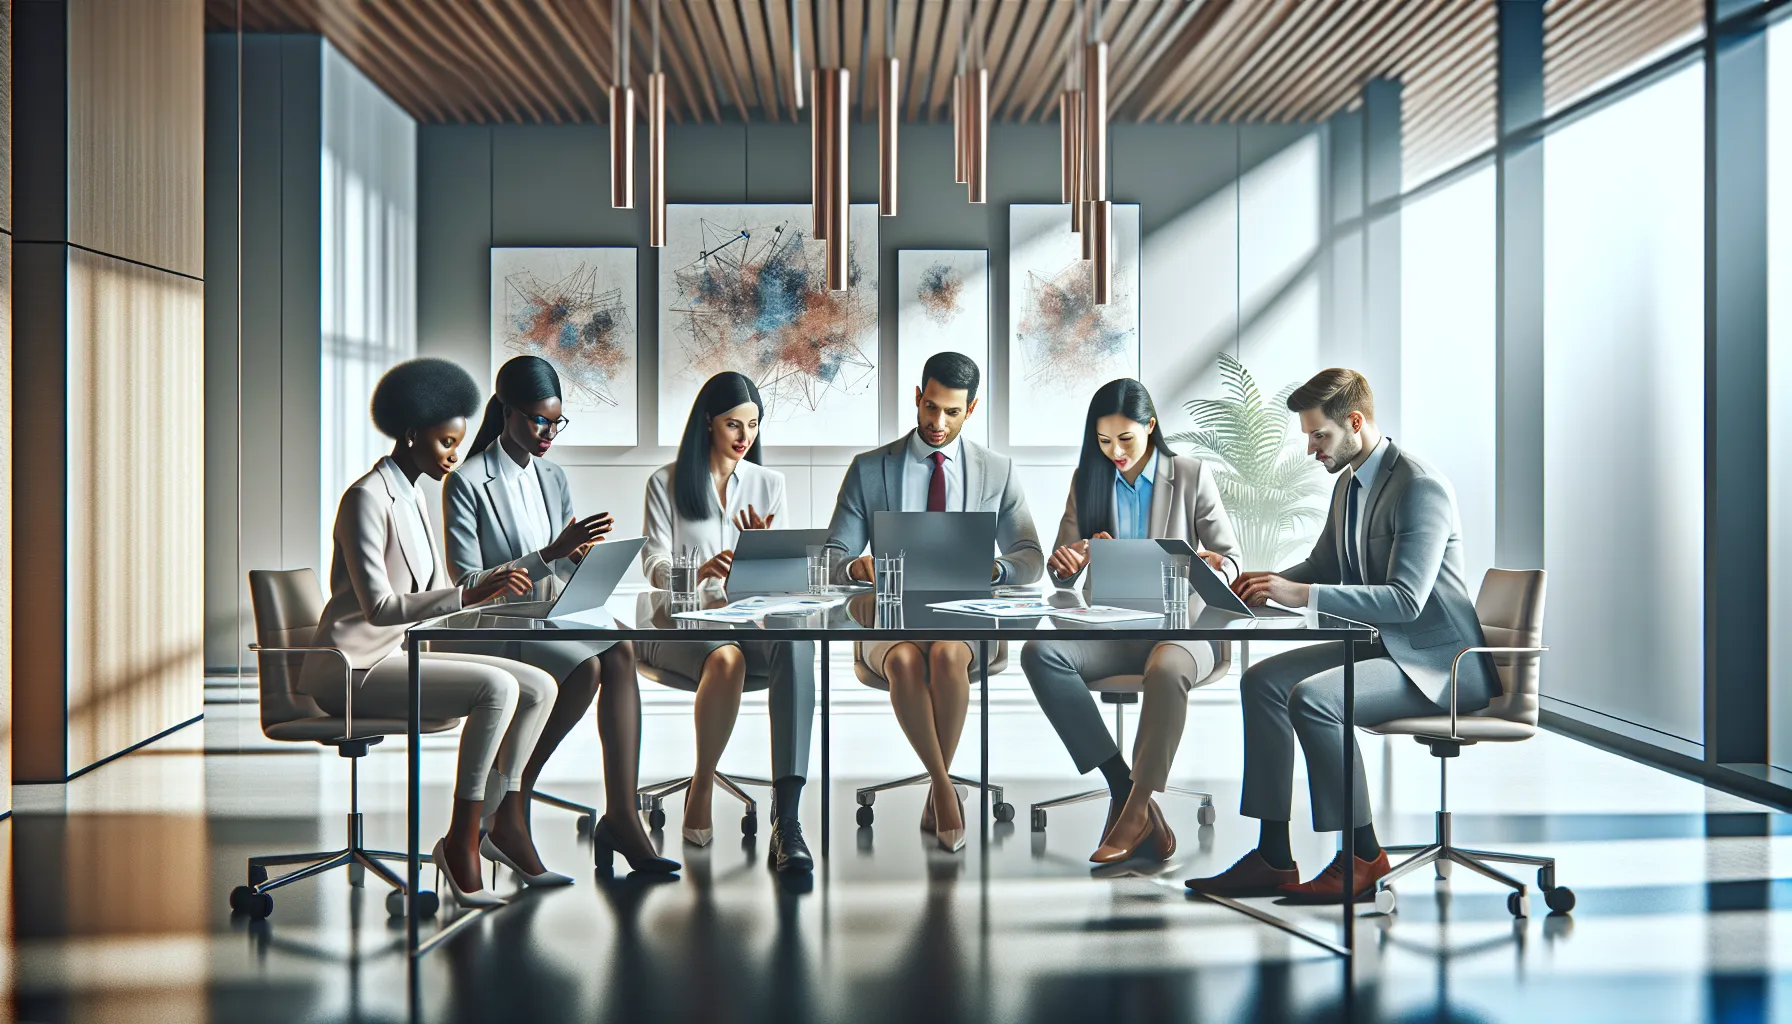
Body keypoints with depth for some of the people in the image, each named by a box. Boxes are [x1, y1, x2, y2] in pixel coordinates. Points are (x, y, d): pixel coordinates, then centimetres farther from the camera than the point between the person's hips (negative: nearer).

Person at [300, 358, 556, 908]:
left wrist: (498, 582, 5)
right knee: (497, 688, -28)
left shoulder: (410, 496, 14)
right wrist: (470, 593, -32)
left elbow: (433, 591, 18)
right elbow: (379, 607, -24)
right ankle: (461, 839, -19)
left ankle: (508, 816, 2)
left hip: (399, 655, 9)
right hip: (354, 666, -9)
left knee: (538, 686, -5)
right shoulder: (367, 498, -15)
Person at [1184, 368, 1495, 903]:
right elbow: (1323, 565, 21)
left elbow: (1406, 599, -28)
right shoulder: (1349, 483, 11)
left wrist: (1302, 594, -31)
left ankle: (1362, 854, -12)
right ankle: (1272, 857, -3)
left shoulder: (1420, 487, -20)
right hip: (1382, 645, 10)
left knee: (1311, 697, -29)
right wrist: (1271, 582, 0)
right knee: (1262, 681, -2)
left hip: (1438, 660, -10)